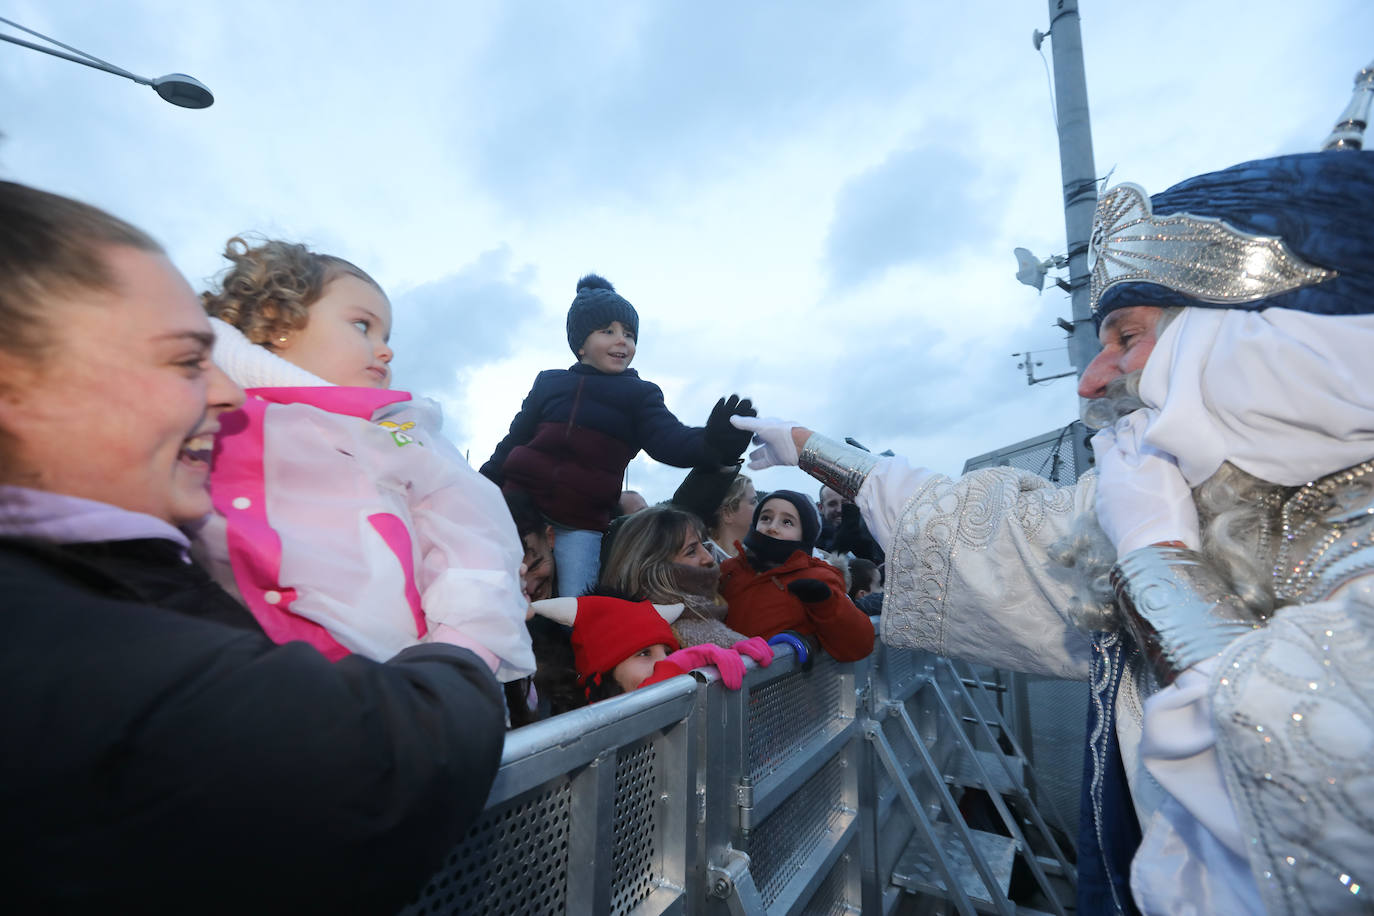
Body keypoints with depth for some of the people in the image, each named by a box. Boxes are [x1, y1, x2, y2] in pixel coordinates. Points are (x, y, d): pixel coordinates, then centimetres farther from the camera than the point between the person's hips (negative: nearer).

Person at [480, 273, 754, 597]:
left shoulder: (640, 395, 6)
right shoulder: (548, 383, 11)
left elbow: (671, 441, -11)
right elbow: (513, 440, 16)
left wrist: (712, 443, -33)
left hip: (580, 526, -1)